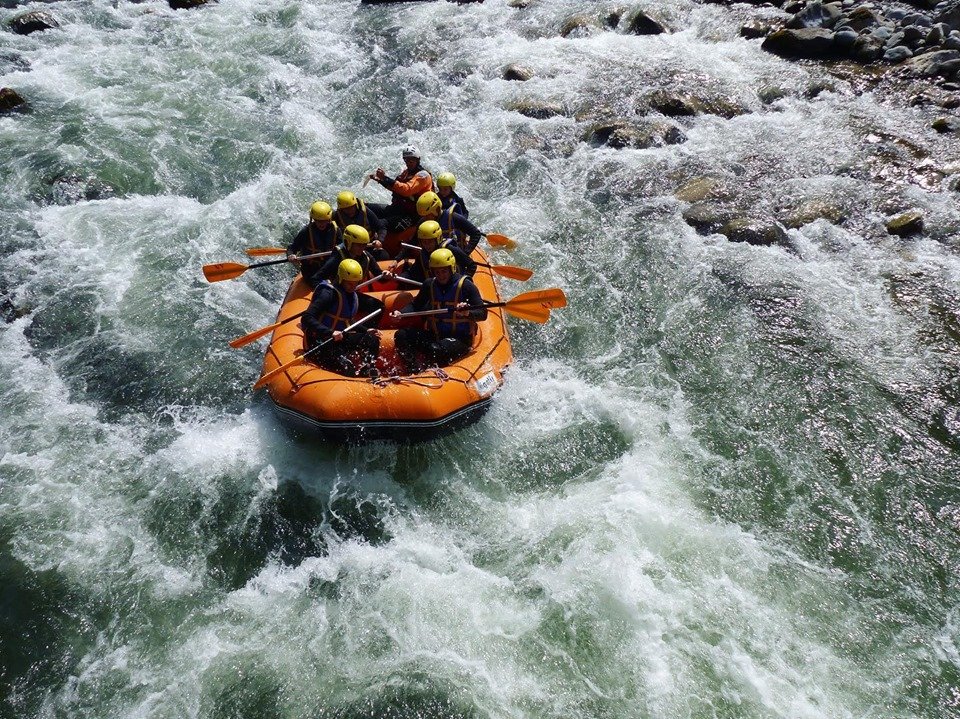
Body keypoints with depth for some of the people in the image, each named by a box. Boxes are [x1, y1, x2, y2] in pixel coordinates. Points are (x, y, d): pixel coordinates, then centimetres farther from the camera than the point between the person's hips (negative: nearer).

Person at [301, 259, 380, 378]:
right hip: (319, 342, -8)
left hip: (339, 337, 8)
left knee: (372, 340, -9)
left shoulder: (352, 295, 9)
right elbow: (306, 318, -27)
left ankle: (370, 375, -5)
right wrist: (330, 333, -37)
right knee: (348, 372, -27)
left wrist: (366, 331, 9)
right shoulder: (329, 293, -18)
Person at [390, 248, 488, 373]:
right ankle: (417, 372, -20)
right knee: (401, 336, -12)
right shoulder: (430, 285, 6)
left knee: (435, 350, -35)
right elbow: (416, 305, 19)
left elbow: (483, 314, -13)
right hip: (435, 334, 6)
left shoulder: (465, 285, -9)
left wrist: (468, 313, -35)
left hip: (460, 337, -6)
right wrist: (401, 313, -1)